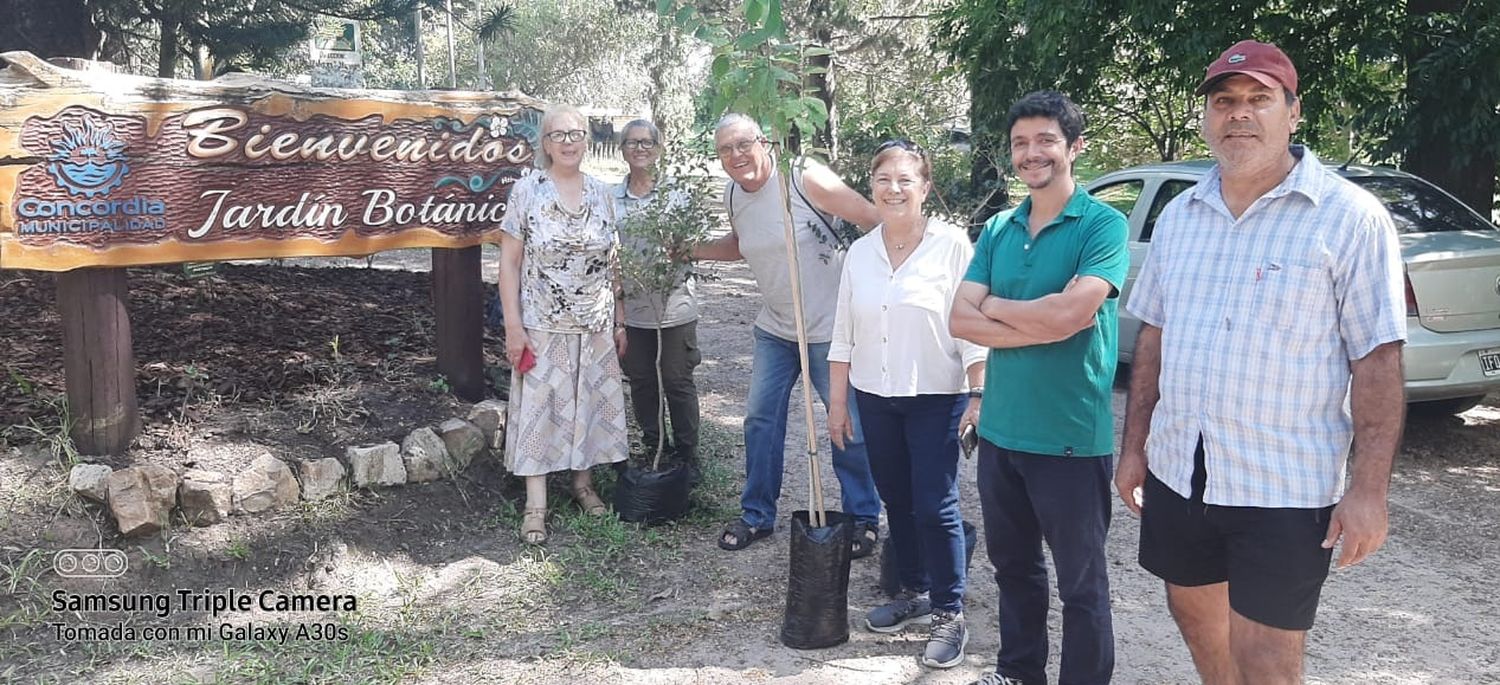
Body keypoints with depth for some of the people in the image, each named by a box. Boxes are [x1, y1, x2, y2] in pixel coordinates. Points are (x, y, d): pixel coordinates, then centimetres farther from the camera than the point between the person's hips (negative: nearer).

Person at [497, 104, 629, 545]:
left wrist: (620, 319, 7)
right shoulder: (527, 191, -5)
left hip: (595, 325, 3)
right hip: (543, 324, -3)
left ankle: (582, 482, 29)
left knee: (590, 404, 11)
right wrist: (513, 325, -11)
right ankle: (535, 504, 9)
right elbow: (509, 262, -6)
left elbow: (612, 262, 9)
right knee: (539, 406, 1)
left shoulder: (601, 193, 5)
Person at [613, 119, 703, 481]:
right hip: (632, 304, 2)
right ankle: (652, 448, 27)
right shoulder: (611, 198, 4)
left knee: (678, 380, 3)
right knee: (641, 380, 12)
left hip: (674, 300, -2)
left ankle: (687, 454, 15)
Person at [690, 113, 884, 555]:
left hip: (830, 327, -6)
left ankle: (864, 519, 22)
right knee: (761, 420, 10)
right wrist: (693, 250, 11)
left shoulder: (805, 178, -18)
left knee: (851, 427, 3)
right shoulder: (732, 196, 3)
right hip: (775, 329, 6)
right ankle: (757, 515, 27)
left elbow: (878, 220, -18)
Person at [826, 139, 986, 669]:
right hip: (874, 397, 5)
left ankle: (949, 614, 9)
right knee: (897, 501, 13)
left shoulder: (951, 245, -9)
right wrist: (836, 402, 9)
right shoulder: (859, 253, 5)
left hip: (936, 397, -5)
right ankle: (913, 592, 29)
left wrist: (978, 396, -13)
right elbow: (844, 335, 9)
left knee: (935, 506, -3)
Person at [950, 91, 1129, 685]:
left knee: (1081, 584, 8)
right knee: (1013, 566, 21)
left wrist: (995, 307, -8)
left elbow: (1069, 312, -24)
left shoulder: (1103, 225, -10)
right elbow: (960, 320, -3)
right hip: (1000, 429, 6)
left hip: (1070, 438, -6)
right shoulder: (998, 230, 7)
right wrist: (1043, 325, -16)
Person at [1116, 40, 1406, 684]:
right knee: (1197, 620, 20)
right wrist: (1135, 445, 11)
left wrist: (1369, 489, -15)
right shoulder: (1179, 215, 7)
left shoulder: (1349, 217, -9)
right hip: (1176, 473, 5)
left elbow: (1378, 362, -11)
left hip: (1284, 488, -5)